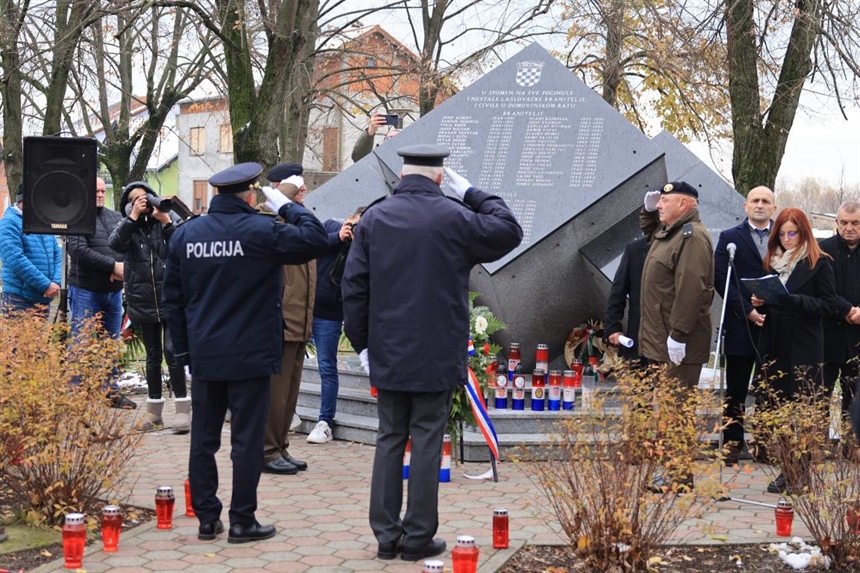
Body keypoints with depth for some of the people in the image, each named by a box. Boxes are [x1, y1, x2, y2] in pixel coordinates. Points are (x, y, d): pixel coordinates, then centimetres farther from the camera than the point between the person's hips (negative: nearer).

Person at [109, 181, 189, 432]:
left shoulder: (171, 221, 2)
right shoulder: (127, 226, 5)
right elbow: (115, 244, -16)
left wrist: (166, 222, -19)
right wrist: (133, 217, -20)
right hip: (143, 303, 3)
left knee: (172, 352, -9)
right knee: (153, 356, 12)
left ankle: (182, 409, -2)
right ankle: (154, 412, 21)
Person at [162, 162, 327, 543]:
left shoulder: (185, 234, 5)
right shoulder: (261, 230, -12)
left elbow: (173, 298, 9)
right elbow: (315, 239, -11)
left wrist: (184, 348, 15)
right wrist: (286, 206, 2)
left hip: (204, 355, 5)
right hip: (250, 355, -5)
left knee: (203, 438, 11)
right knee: (247, 439, 3)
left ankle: (207, 518, 17)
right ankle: (242, 521, 8)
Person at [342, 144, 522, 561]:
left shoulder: (373, 218, 2)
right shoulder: (454, 218, -8)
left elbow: (353, 287, 2)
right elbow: (510, 231, 6)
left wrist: (361, 343, 10)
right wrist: (472, 193, 10)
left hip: (387, 355, 3)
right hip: (437, 355, -3)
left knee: (390, 440, 11)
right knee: (427, 442, 3)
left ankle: (386, 535, 13)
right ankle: (418, 538, 7)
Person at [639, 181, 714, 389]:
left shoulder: (692, 236, -17)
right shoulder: (667, 231, 16)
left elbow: (691, 289, -25)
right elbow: (648, 232, 41)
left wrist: (678, 334, -27)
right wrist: (648, 210, 19)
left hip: (677, 341, -11)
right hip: (661, 337, 11)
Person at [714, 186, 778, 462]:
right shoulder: (729, 238, 3)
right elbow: (720, 278, -3)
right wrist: (747, 311, -10)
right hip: (741, 325, -1)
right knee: (736, 390, 4)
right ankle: (732, 444, 12)